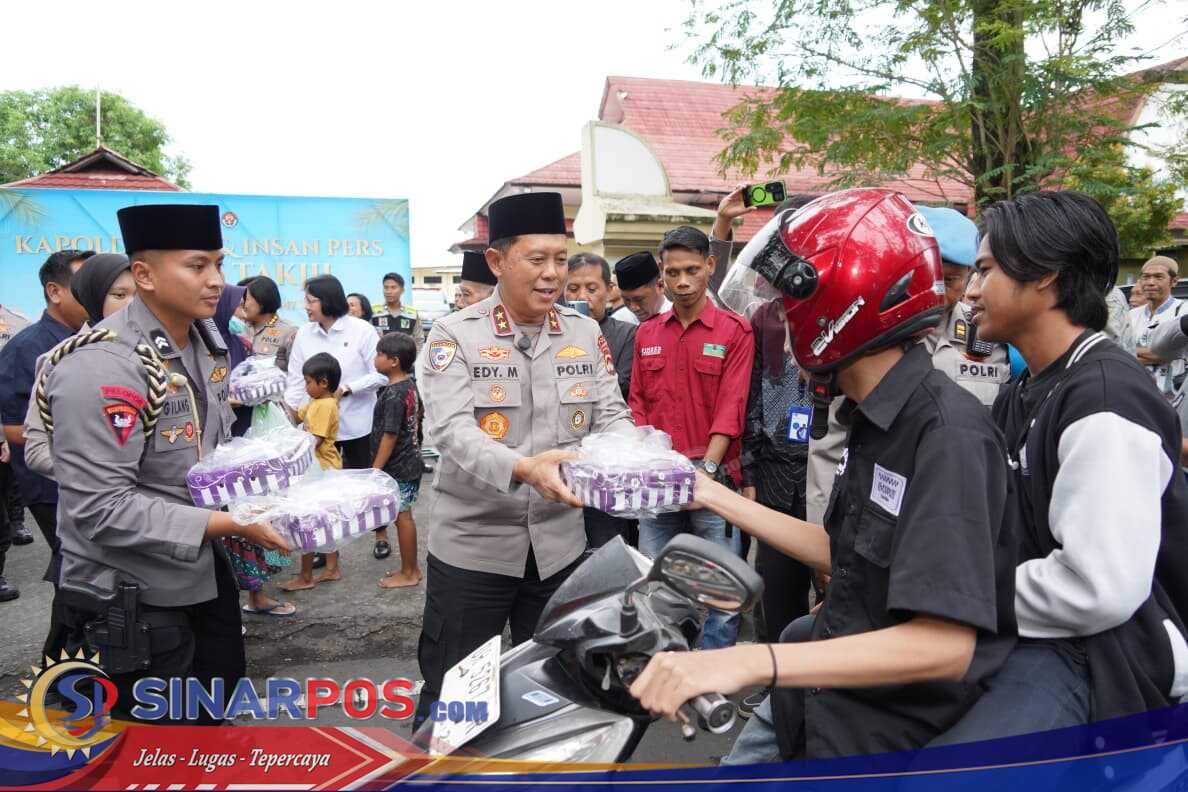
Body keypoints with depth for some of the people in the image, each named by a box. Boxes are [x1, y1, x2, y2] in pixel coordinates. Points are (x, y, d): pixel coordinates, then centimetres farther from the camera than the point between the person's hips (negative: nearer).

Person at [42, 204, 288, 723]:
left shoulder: (205, 340, 2)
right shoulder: (101, 368, -25)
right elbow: (101, 508, -28)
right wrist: (230, 524, -28)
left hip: (202, 572, 8)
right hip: (131, 598, -7)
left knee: (219, 710, 24)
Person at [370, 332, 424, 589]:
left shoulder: (393, 395, -21)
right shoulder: (411, 386, 6)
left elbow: (389, 436, -22)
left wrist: (375, 469, -16)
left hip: (397, 469, -9)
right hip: (410, 461, 9)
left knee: (402, 517, 2)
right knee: (404, 516, 17)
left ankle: (408, 574, 13)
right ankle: (411, 567, 27)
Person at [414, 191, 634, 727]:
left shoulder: (585, 333, 3)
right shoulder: (455, 334, -10)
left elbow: (610, 415, 1)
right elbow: (451, 429, -22)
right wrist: (523, 468, -40)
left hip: (558, 542, 4)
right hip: (472, 543, -3)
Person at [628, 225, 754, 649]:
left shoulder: (735, 331, -1)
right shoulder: (647, 333, 13)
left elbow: (731, 407, -9)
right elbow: (637, 404, 11)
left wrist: (707, 468, -20)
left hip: (713, 480, -4)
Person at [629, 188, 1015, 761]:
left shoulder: (946, 428, -25)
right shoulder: (870, 415, 4)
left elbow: (945, 645, -31)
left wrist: (751, 662, -40)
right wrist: (713, 496, 11)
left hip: (888, 722, -8)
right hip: (822, 689, 8)